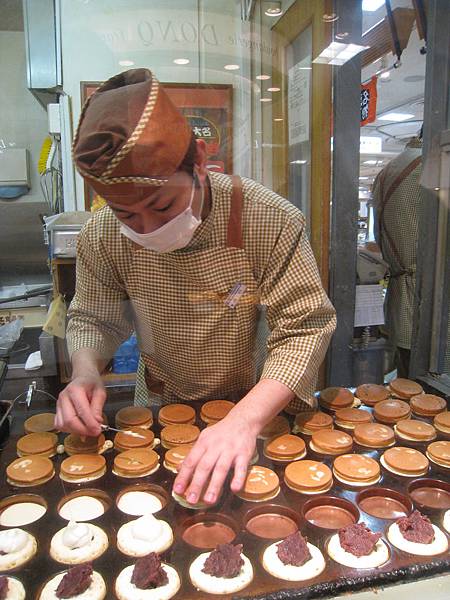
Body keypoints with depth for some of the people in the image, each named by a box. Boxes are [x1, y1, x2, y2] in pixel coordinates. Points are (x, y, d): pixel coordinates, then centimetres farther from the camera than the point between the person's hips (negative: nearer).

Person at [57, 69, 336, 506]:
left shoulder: (270, 220, -27)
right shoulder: (103, 235, -17)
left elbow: (305, 325, -26)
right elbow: (92, 317, -3)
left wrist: (245, 419, -38)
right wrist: (85, 371, -25)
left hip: (252, 401, -1)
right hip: (162, 404, 2)